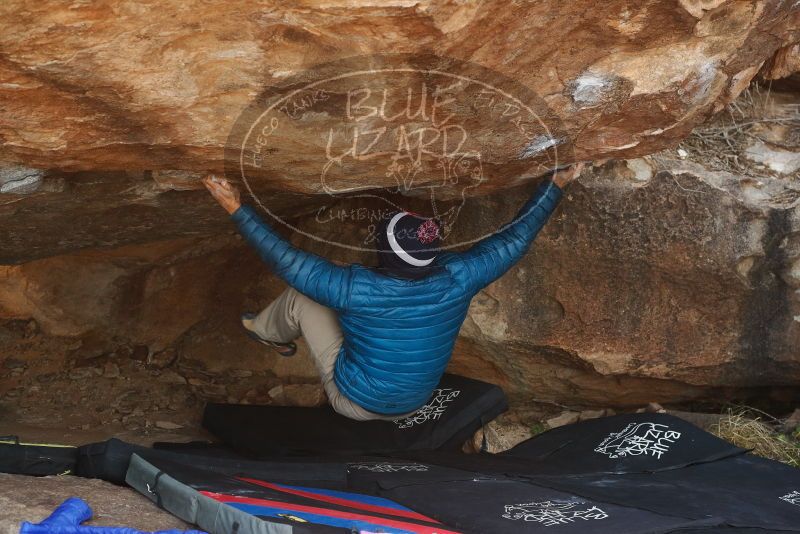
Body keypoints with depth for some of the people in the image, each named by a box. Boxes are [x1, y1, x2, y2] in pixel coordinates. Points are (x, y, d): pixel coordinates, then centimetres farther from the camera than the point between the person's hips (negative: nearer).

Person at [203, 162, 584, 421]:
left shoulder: (356, 288, -35)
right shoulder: (457, 279, -26)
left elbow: (285, 260, -25)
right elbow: (516, 237, -12)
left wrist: (236, 209, -16)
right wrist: (557, 183, -1)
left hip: (353, 403, -4)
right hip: (413, 404, 4)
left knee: (300, 298, 9)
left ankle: (262, 330, 40)